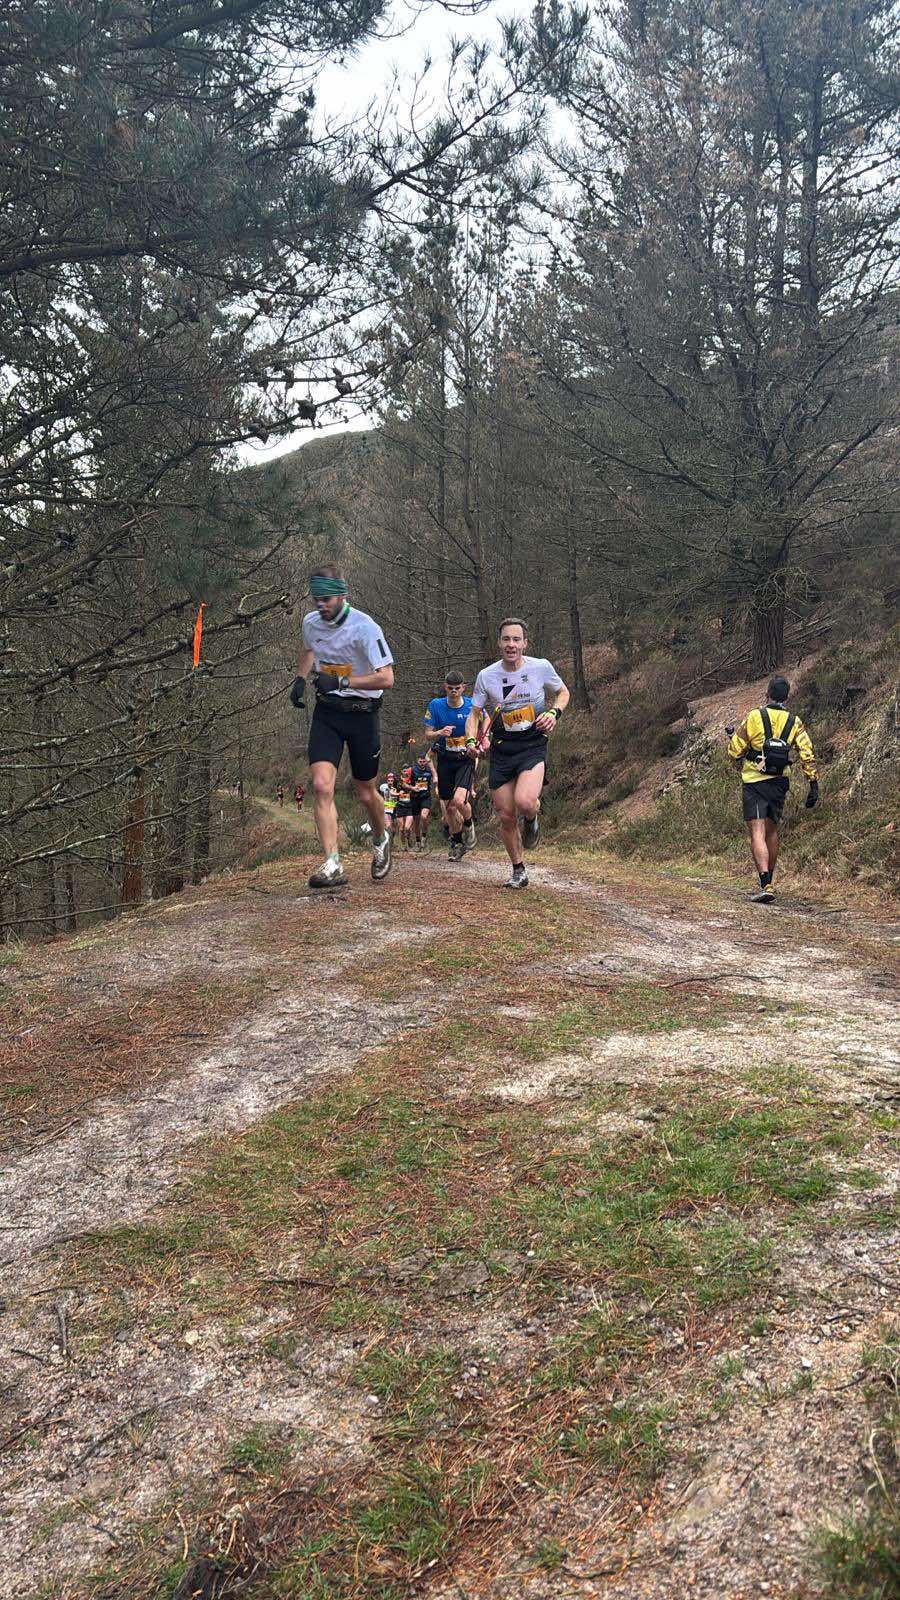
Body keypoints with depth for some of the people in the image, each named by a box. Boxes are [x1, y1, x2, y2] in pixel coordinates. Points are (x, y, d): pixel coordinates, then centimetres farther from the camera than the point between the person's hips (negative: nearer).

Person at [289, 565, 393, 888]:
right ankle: (332, 865, -15)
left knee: (366, 793, 8)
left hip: (362, 712, -4)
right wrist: (300, 678, 11)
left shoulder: (364, 627, -18)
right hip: (326, 711, 4)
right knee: (321, 785, -16)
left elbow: (386, 678, -23)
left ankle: (381, 839, 41)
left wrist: (341, 681, -27)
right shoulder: (311, 622, 0)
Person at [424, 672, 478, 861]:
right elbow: (428, 733, -1)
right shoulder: (436, 705, -6)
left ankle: (468, 825, 10)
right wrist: (440, 733, -23)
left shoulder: (473, 705, -7)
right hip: (445, 760, 2)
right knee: (449, 806, 7)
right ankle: (457, 842, 29)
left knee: (459, 800, -23)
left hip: (466, 760, -2)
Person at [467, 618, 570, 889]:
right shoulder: (486, 676, -3)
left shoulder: (541, 667, -6)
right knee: (506, 816, 3)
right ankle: (518, 872, 23)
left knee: (525, 802, -27)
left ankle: (531, 818, 12)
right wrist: (472, 739, -11)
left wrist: (554, 713, -8)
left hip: (533, 747, -2)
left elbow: (563, 692, 12)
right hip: (501, 751, 2)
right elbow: (475, 714, 8)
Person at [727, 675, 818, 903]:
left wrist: (733, 736, 19)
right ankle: (768, 881, 30)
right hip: (780, 783, 4)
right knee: (772, 831, 19)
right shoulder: (795, 722, 3)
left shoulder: (754, 717, -5)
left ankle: (765, 886, -22)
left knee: (757, 832, -9)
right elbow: (807, 755, -3)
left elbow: (735, 752, -1)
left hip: (754, 783, -4)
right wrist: (813, 784, 1)